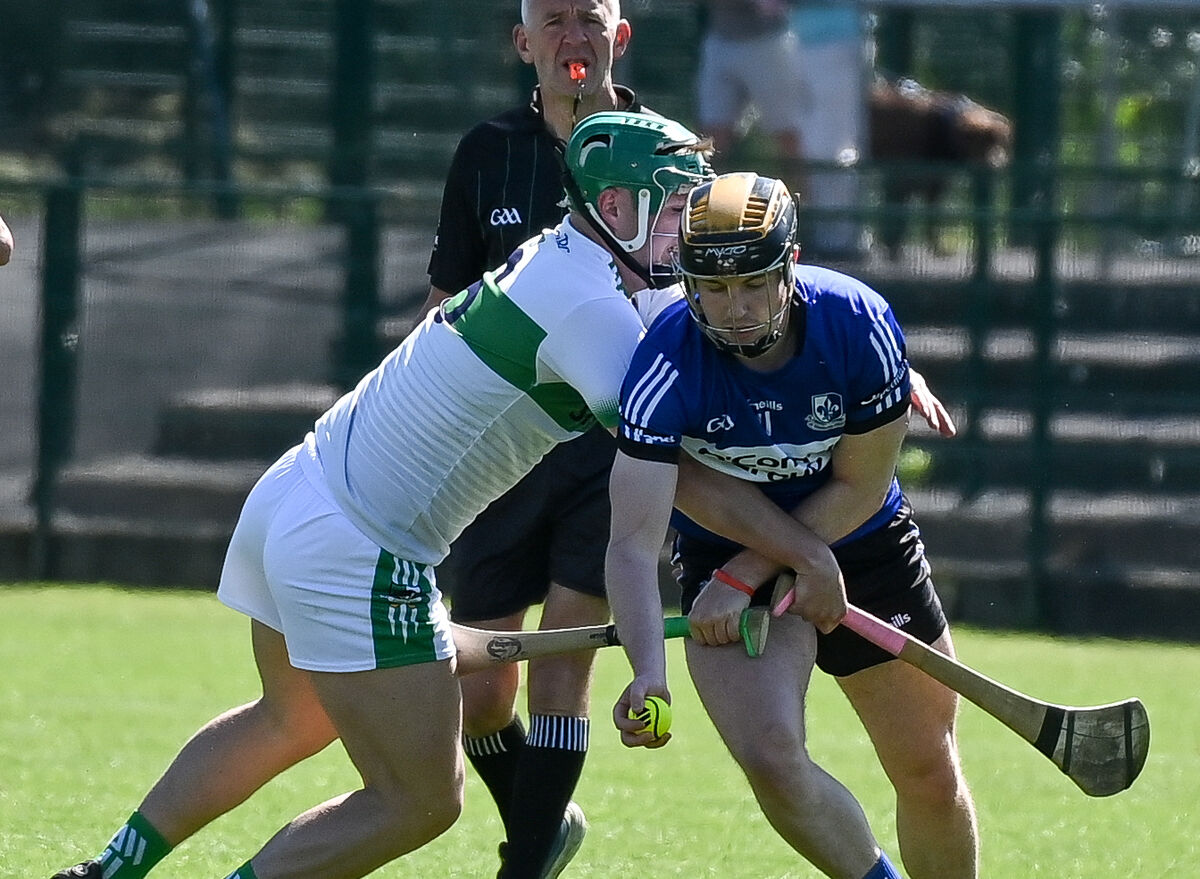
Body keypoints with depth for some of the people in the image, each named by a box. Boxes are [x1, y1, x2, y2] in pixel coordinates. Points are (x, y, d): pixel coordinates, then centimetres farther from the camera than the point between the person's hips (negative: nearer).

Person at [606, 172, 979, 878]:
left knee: (931, 778, 6)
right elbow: (634, 541, -34)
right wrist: (650, 670, -49)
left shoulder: (860, 325, -25)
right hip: (724, 551, -1)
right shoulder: (666, 363, -28)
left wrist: (744, 577, -22)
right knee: (771, 761, -21)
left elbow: (858, 488, -15)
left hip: (863, 543, 1)